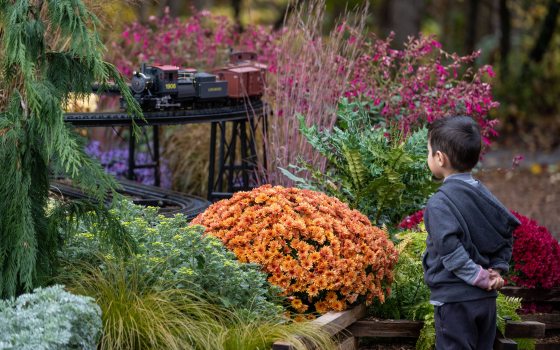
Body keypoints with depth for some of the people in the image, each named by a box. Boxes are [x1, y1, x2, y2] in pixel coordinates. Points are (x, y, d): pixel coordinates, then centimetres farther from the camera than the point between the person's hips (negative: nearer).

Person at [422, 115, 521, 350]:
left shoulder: (440, 203, -14)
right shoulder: (483, 194, 9)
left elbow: (450, 249, -23)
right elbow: (508, 229, 12)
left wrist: (480, 277, -15)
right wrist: (497, 269, 6)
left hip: (454, 299, -7)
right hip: (486, 298, 7)